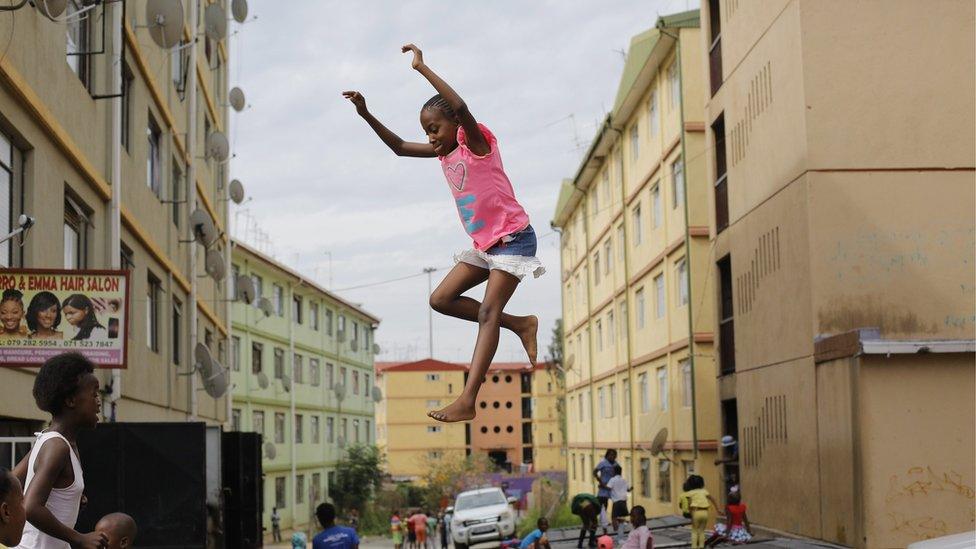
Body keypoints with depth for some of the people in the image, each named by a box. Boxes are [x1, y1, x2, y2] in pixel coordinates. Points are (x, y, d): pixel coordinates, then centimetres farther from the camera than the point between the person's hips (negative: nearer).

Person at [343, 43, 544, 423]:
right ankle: (519, 325, 10)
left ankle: (467, 402, -25)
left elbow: (460, 106, -33)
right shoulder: (444, 151, 10)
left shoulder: (476, 141, -13)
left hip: (513, 238, -9)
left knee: (488, 312, -17)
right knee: (441, 299, 3)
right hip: (485, 244, 9)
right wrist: (366, 114, 2)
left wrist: (421, 67, -29)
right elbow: (400, 147, 14)